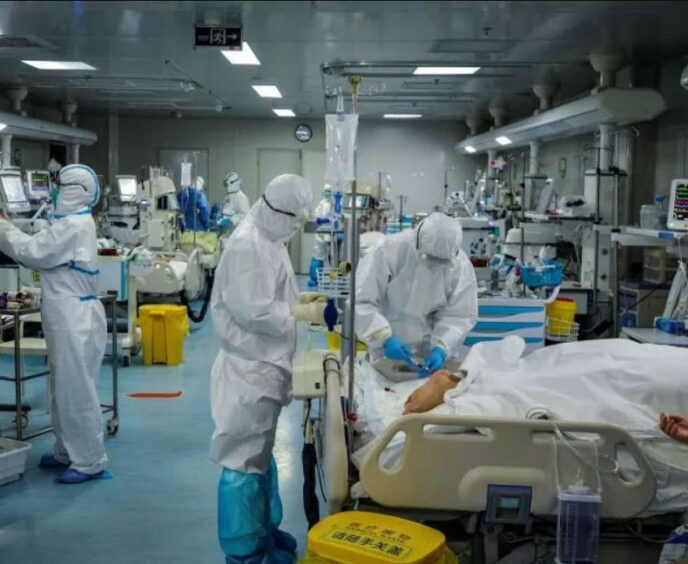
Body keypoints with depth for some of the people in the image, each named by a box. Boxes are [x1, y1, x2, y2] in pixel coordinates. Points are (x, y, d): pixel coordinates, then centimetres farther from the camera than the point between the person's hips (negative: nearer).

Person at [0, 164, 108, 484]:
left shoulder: (75, 225, -17)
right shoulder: (71, 223, 16)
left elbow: (33, 252, -18)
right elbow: (42, 254, 14)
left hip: (76, 319, -10)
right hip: (66, 318, 10)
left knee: (77, 389, -4)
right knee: (64, 388, 17)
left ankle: (90, 461, 5)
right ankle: (67, 452, 28)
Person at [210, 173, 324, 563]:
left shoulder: (269, 240, 11)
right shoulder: (248, 245, -20)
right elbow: (253, 311, -25)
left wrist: (297, 300, 5)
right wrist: (300, 313, -15)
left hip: (266, 365, 11)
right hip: (250, 368, -11)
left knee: (261, 453, 21)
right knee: (244, 460, 1)